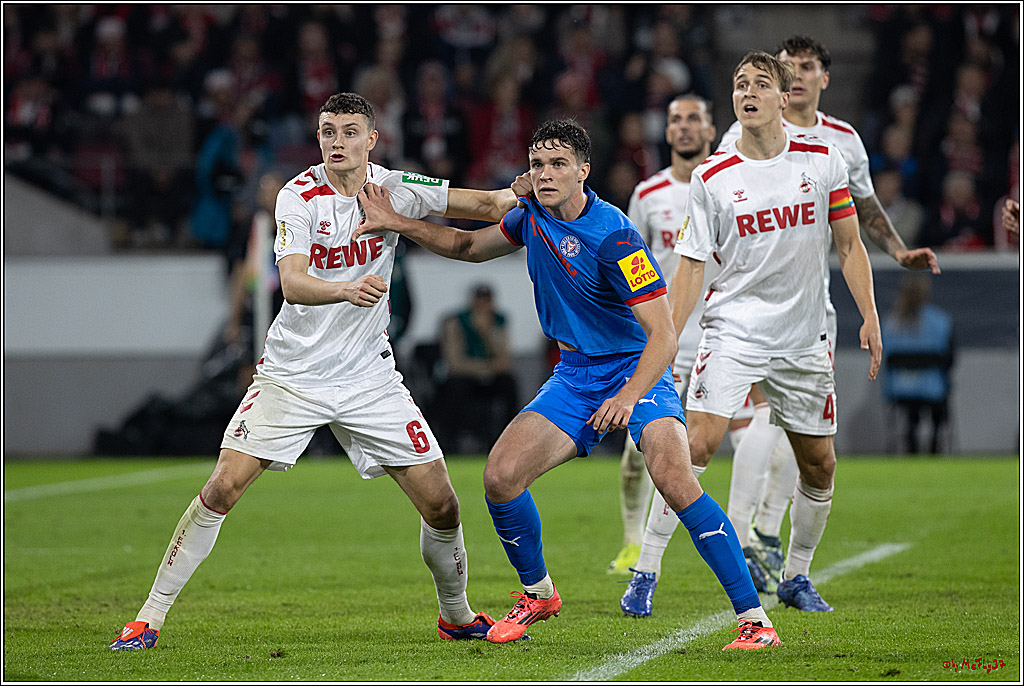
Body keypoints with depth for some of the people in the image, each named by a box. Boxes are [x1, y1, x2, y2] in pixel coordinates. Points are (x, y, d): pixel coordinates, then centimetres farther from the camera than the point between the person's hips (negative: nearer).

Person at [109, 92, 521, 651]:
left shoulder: (394, 188, -3)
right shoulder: (299, 197, -13)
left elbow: (482, 205, 5)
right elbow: (293, 284, -26)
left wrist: (509, 200, -17)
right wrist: (346, 289, -45)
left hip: (369, 378, 3)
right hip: (292, 372, -2)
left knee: (441, 505, -2)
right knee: (222, 489, -13)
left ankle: (455, 614, 24)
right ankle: (151, 616, -2)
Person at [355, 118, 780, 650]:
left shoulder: (614, 237, -24)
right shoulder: (532, 216, -2)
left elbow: (663, 335, -26)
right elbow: (471, 246, 20)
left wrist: (628, 396, -41)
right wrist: (399, 224, 8)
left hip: (636, 368, -7)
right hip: (574, 375, 7)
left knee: (674, 480, -29)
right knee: (500, 476, -8)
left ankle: (753, 619, -26)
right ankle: (538, 594, 18)